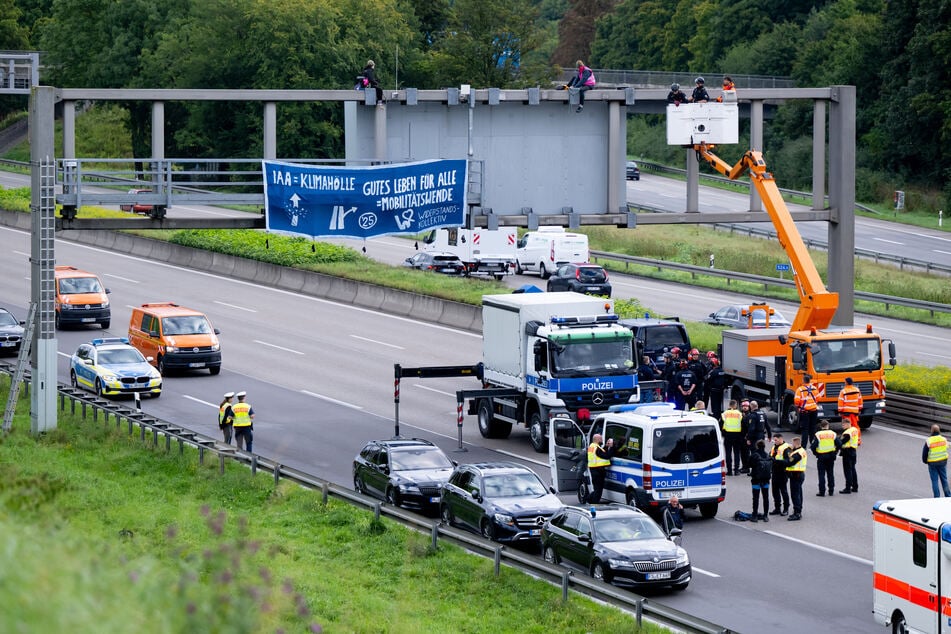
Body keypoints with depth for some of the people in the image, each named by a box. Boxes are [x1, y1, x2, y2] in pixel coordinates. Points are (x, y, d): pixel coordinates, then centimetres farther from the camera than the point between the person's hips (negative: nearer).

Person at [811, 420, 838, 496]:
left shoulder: (818, 435, -8)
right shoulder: (833, 434, 1)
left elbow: (813, 446, -14)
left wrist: (815, 453, 3)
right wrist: (835, 452, 11)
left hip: (821, 456, -3)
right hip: (831, 456, 3)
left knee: (821, 474, 2)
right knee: (830, 473, 13)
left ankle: (822, 491, -1)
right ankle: (831, 491, 16)